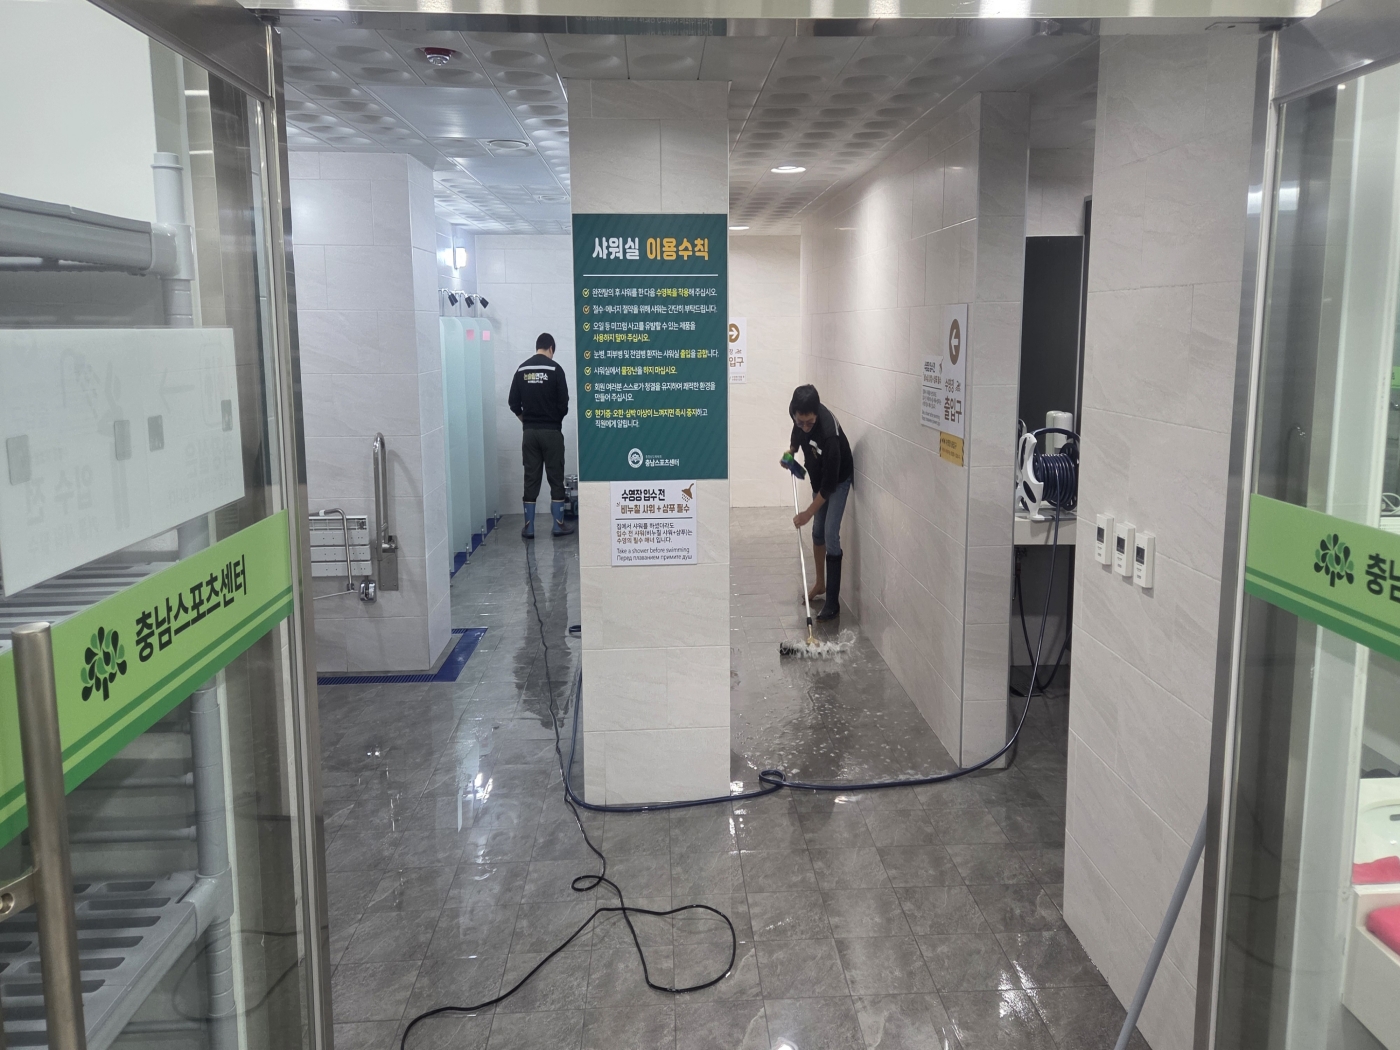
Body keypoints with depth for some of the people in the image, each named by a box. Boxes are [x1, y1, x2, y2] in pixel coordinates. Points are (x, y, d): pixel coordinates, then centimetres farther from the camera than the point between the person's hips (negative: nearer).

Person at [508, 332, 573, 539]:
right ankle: (559, 524, 7)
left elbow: (514, 403, 4)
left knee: (531, 479, 6)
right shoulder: (555, 368, -7)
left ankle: (528, 527, 6)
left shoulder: (522, 370, 5)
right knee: (556, 477, 4)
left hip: (529, 432, 4)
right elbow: (563, 402, -9)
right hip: (552, 431, -3)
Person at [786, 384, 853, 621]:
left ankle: (833, 602, -9)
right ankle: (820, 584, 33)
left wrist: (808, 513, -27)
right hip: (818, 477, 7)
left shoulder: (829, 433, -40)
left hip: (838, 480, -7)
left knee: (830, 536, -13)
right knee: (817, 531, 16)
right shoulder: (797, 412, -21)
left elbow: (830, 483, -32)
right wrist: (792, 449, -1)